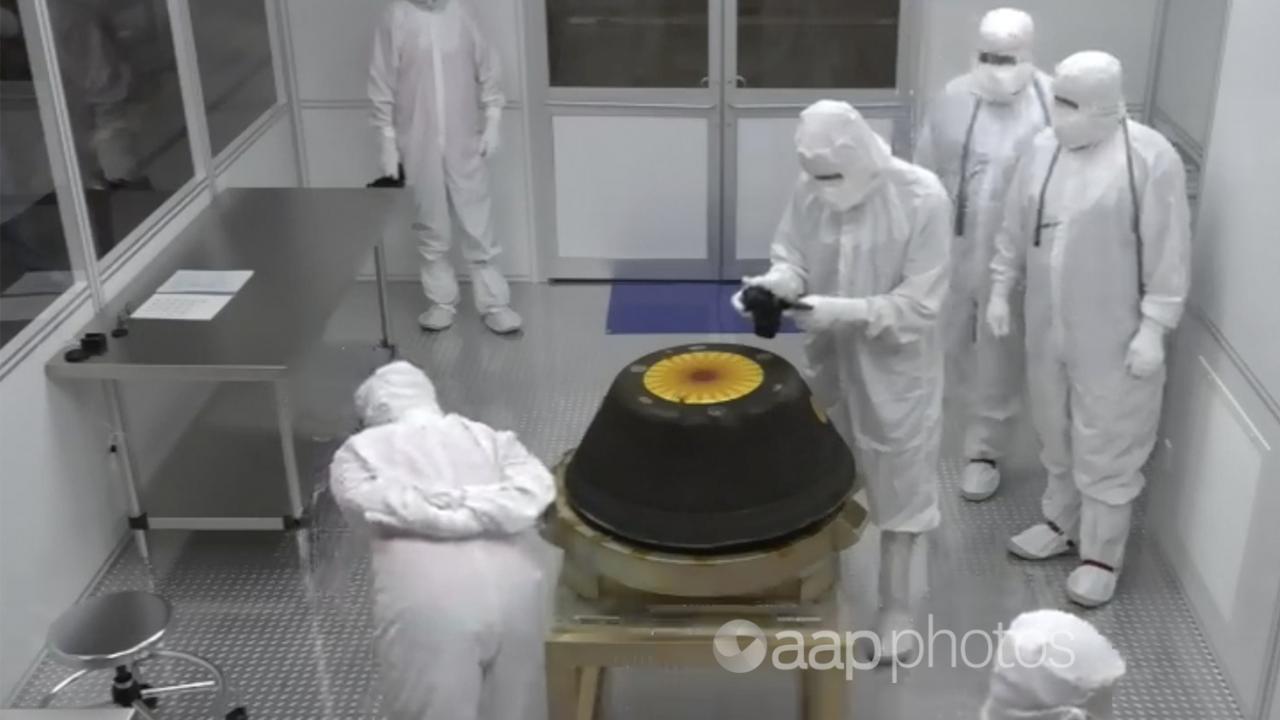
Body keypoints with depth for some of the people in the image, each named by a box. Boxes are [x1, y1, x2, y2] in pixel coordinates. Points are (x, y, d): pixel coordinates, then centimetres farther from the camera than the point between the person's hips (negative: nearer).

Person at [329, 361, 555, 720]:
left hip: (428, 609, -3)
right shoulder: (491, 437, 21)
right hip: (514, 595, 3)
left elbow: (364, 500, -5)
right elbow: (536, 490, 4)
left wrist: (443, 507, -2)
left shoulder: (359, 449, 15)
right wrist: (470, 508, -1)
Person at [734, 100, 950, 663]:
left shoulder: (923, 198, -23)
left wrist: (844, 311, -31)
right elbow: (791, 255, 2)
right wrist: (777, 281, -21)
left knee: (899, 488, 11)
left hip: (895, 368, -4)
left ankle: (896, 612, 30)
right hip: (828, 360, 5)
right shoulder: (809, 190, -9)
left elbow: (919, 304, -21)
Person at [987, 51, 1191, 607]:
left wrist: (1154, 328, -15)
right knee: (1057, 438, 20)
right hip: (1048, 329, 6)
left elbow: (1168, 254, -14)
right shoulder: (1043, 148, 2)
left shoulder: (1150, 158, -17)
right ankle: (1062, 524, 40)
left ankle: (1101, 556, 20)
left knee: (1106, 451, 5)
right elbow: (1015, 229, 11)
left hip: (1113, 338, -6)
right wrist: (1000, 289, 12)